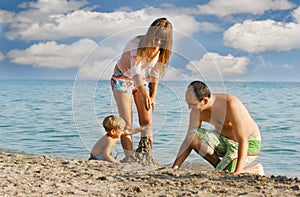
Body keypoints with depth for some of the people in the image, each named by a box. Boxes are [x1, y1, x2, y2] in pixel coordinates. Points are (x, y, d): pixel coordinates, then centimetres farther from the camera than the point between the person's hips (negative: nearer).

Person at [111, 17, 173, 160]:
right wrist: (144, 94, -44)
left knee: (147, 121, -4)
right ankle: (130, 158, -10)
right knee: (126, 122, -10)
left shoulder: (162, 49, -11)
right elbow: (135, 71, -35)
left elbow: (155, 74, -2)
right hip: (123, 78, -5)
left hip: (143, 79, 5)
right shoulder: (137, 44, -29)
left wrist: (153, 97, -5)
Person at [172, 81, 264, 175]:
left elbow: (243, 141, -31)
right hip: (224, 140, 6)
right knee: (192, 136, -19)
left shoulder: (230, 104, -32)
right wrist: (174, 168, -14)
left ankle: (256, 169, 2)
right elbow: (188, 141, -6)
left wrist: (237, 172, -37)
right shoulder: (197, 111, -12)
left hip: (249, 144, -6)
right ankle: (221, 166, -2)